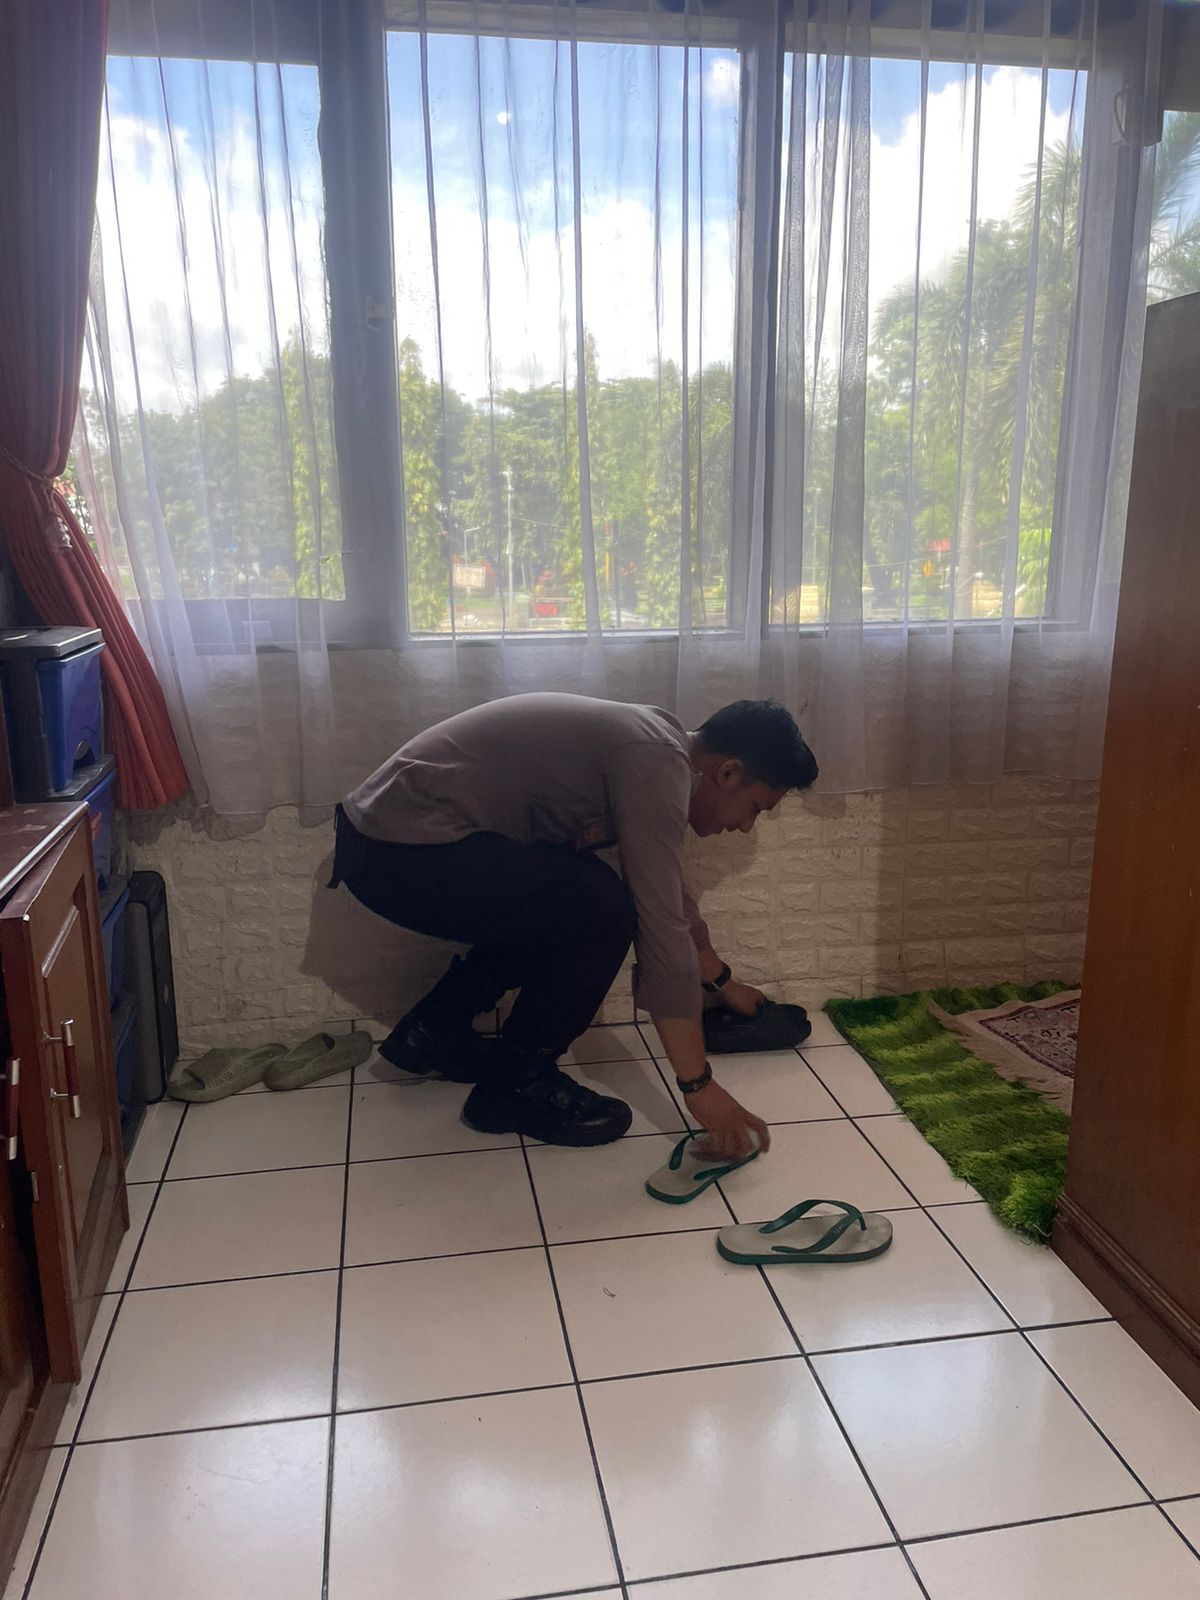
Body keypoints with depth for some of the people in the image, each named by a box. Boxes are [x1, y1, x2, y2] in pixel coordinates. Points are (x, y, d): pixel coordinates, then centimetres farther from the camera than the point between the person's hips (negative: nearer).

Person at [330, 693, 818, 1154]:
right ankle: (514, 1085, 1)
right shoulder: (656, 762, -16)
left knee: (560, 902, 20)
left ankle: (433, 1032, 23)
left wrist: (723, 982, 37)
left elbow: (667, 896, 27)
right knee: (605, 911, -17)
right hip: (402, 853, -10)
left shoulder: (652, 742, 14)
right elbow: (661, 931, -19)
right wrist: (699, 1085, -13)